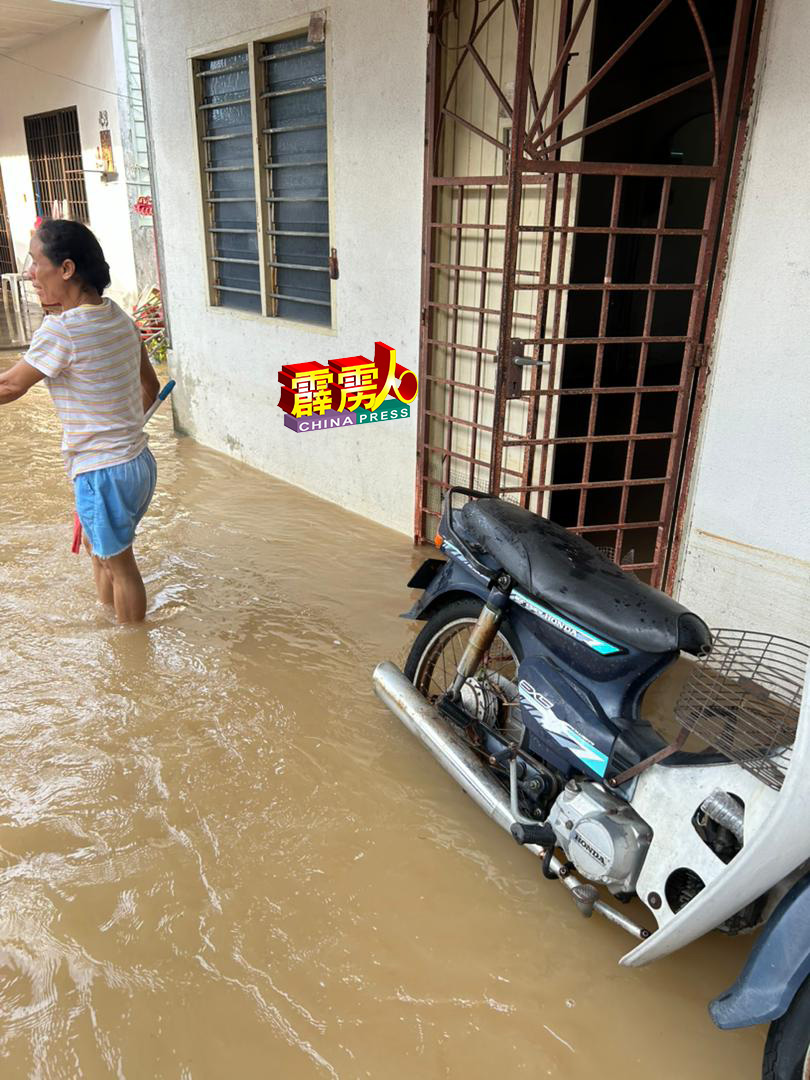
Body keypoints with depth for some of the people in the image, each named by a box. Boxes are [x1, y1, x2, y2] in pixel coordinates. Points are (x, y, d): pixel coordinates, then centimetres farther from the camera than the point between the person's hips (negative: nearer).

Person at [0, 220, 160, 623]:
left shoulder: (61, 329, -20)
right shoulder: (119, 317, 4)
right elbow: (150, 386, 13)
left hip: (102, 473, -8)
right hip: (138, 460, 8)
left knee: (119, 563, 10)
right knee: (99, 548, 27)